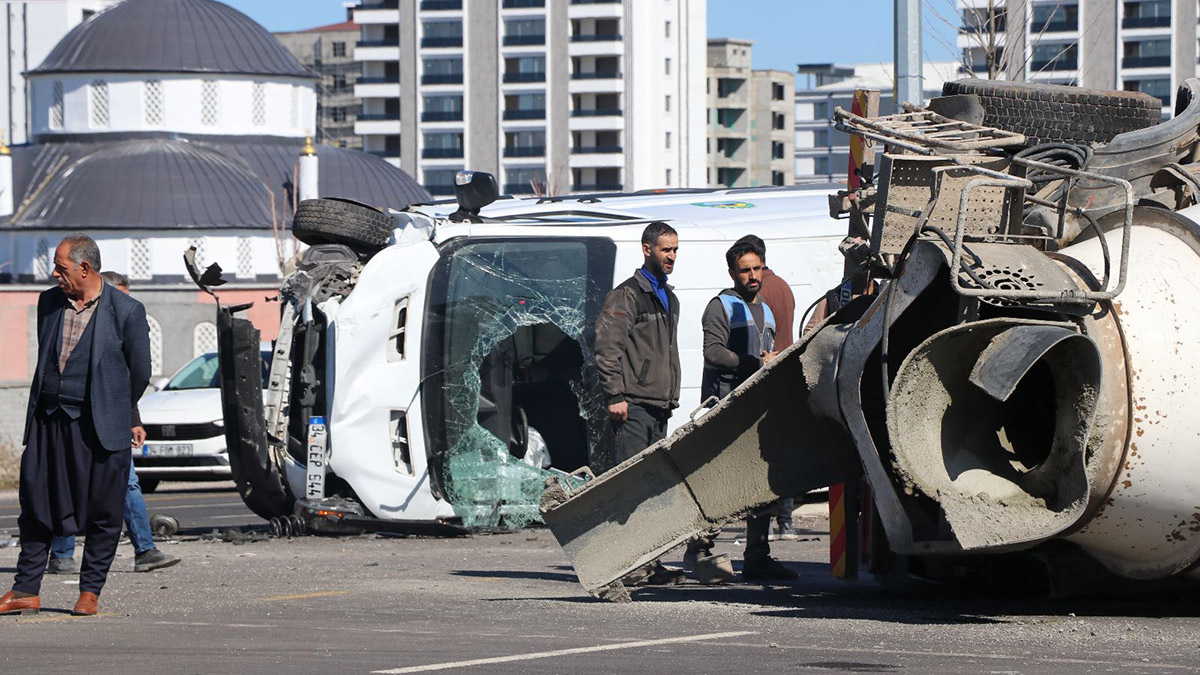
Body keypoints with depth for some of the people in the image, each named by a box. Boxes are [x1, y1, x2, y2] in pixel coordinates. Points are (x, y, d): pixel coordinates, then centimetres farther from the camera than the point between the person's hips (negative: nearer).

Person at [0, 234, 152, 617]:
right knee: (35, 506, 4)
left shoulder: (127, 311, -6)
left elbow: (139, 373, 3)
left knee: (103, 513, 2)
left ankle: (90, 592, 13)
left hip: (99, 427, -4)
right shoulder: (49, 302, 8)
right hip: (48, 423, 4)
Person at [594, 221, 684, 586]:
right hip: (634, 405, -9)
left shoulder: (668, 298, 22)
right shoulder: (627, 295, -6)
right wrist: (615, 395, -17)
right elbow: (607, 347, -12)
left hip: (659, 405, 9)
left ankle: (648, 562, 11)